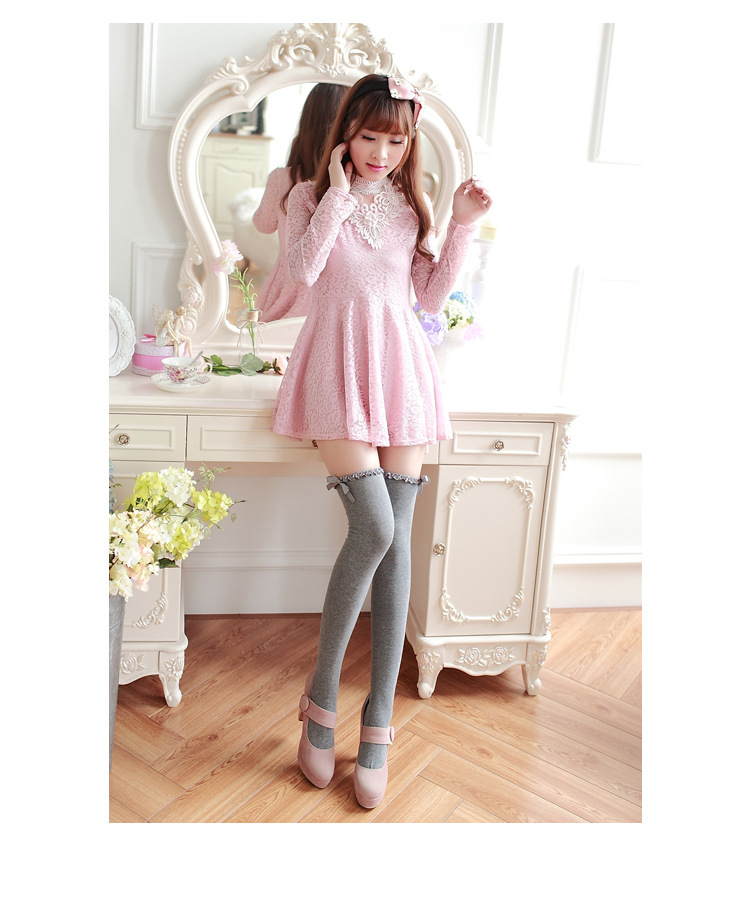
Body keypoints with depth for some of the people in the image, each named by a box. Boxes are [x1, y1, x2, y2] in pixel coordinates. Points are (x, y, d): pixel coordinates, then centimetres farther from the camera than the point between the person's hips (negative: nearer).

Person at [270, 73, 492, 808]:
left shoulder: (409, 204, 16)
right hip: (338, 365, -3)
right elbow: (302, 270, -10)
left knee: (398, 539, -3)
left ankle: (378, 724, 5)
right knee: (375, 528, -19)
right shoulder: (312, 196, 8)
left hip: (400, 364, 4)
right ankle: (321, 694, 3)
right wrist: (338, 192, -6)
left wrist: (462, 226, 3)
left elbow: (434, 295, 12)